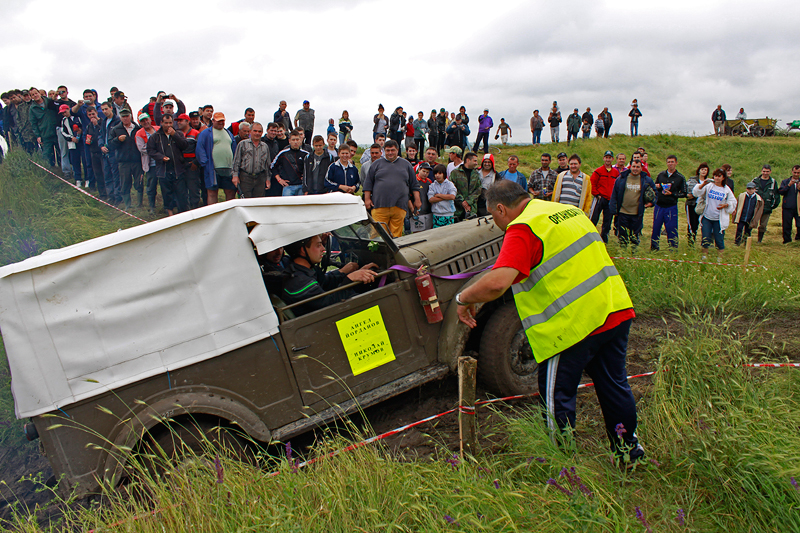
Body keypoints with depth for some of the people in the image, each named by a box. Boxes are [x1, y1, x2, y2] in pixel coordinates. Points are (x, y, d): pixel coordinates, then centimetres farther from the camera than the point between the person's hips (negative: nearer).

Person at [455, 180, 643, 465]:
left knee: (557, 397, 9)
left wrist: (463, 298, -10)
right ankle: (629, 448, 40)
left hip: (575, 323, -8)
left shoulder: (522, 229, -13)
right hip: (617, 311, 9)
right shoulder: (569, 212, 14)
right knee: (614, 385, 24)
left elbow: (497, 283, -27)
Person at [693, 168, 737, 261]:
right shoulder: (708, 186, 4)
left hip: (719, 219, 0)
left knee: (719, 239, 1)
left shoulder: (726, 190, 4)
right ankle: (705, 255, 15)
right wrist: (703, 184, -19)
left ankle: (720, 256, 14)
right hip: (707, 217, 1)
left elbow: (733, 202, 11)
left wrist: (725, 205, -8)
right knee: (706, 238, 0)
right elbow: (696, 192, -5)